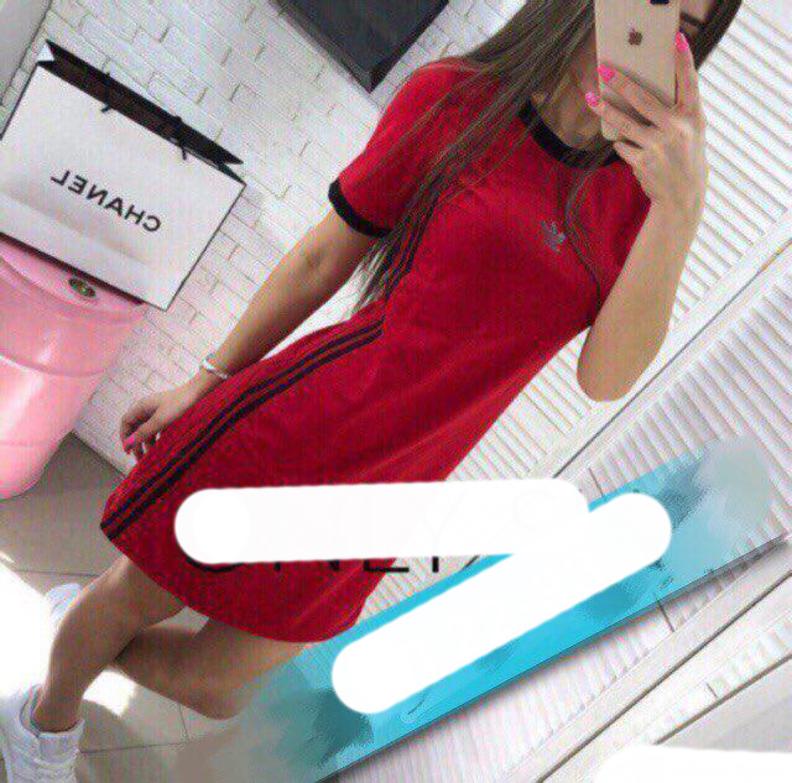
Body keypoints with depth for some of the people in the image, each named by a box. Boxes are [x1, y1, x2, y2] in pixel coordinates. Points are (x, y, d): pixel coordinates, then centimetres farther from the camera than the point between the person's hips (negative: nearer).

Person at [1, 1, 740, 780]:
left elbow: (606, 377, -13)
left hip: (379, 497, 3)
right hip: (290, 428, -3)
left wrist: (682, 210, -26)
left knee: (212, 690, 17)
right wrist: (208, 379, 6)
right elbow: (322, 260, -1)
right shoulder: (454, 97, -7)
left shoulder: (636, 189, -1)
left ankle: (87, 630, 50)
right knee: (135, 598, 18)